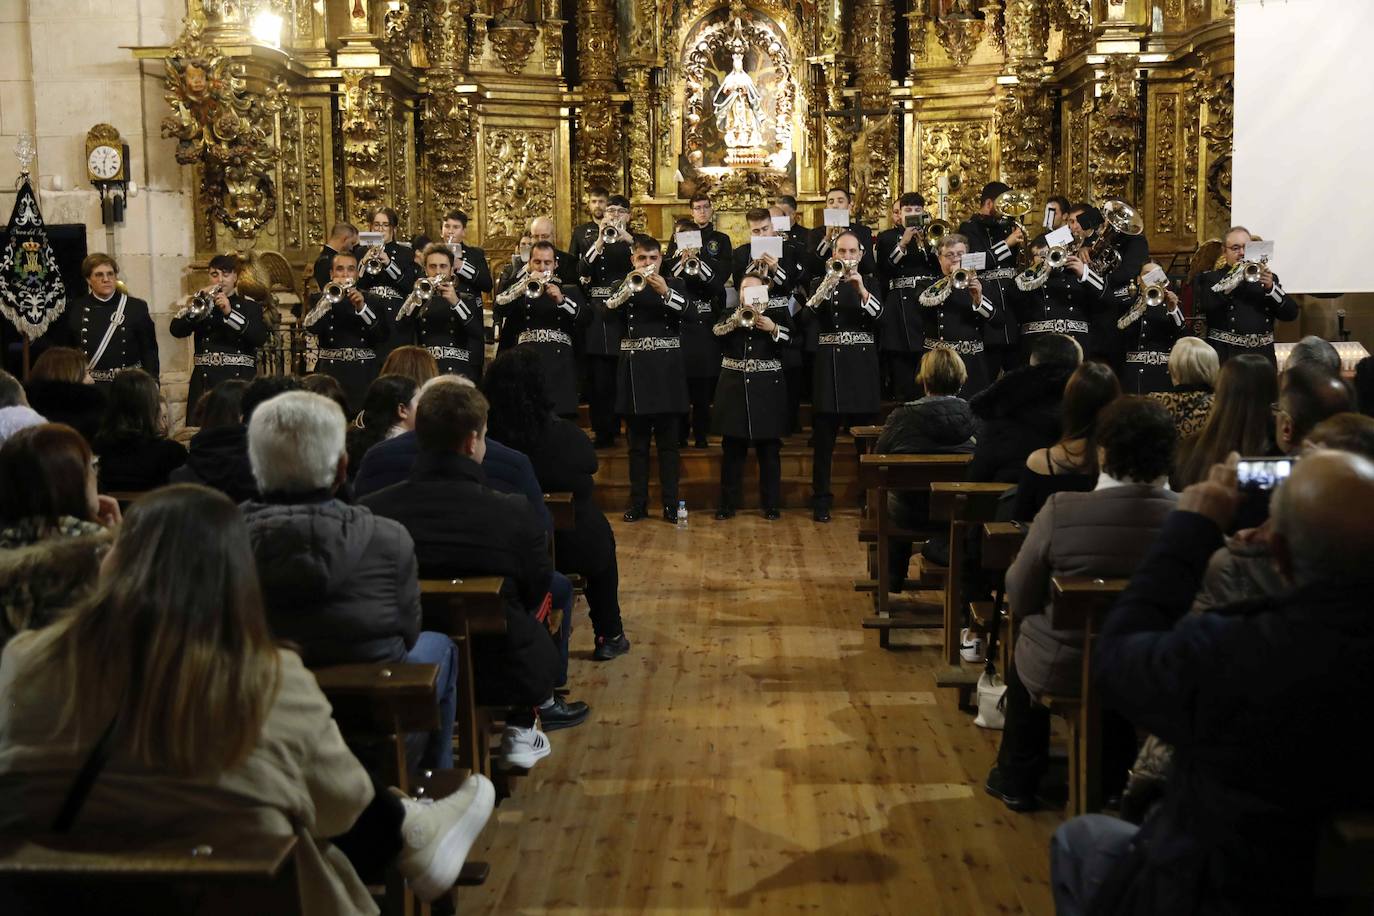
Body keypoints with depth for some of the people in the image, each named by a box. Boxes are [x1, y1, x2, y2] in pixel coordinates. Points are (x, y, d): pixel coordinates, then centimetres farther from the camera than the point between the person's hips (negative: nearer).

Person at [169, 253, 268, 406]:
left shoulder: (250, 305, 8)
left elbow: (260, 339, -9)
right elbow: (175, 330, 0)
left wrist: (229, 312, -17)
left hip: (239, 382, -2)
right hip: (205, 382, 2)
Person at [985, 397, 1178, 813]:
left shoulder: (1061, 510, -26)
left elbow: (1019, 599, -14)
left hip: (1060, 672, -2)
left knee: (1025, 643, 31)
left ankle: (1018, 780, 42)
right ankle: (1111, 782, 45)